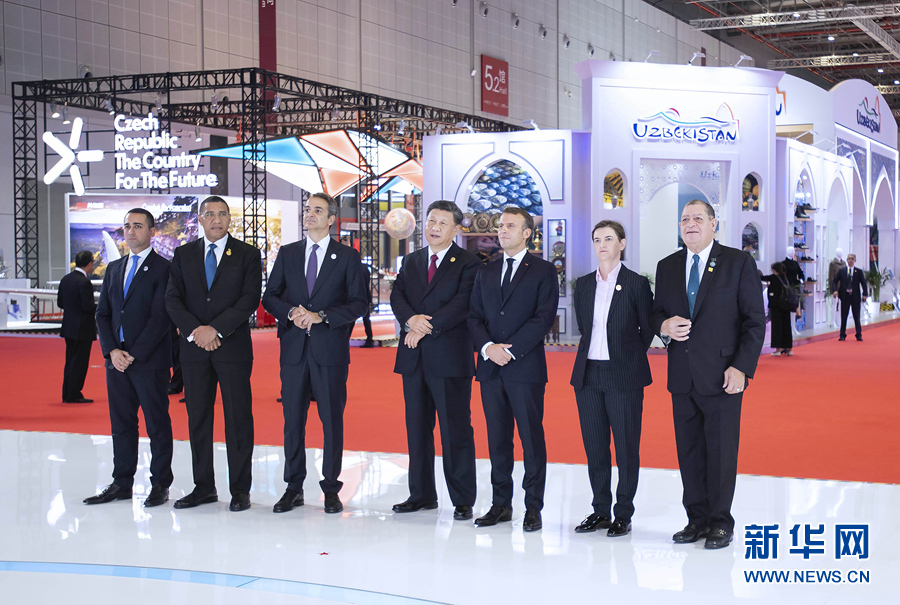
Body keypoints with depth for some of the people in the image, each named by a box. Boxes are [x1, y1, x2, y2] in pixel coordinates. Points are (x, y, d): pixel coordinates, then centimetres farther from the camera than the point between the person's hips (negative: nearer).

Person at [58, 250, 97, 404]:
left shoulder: (65, 279, 7)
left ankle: (67, 394, 19)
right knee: (79, 363, -1)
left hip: (69, 327, 8)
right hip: (83, 329, -8)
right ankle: (73, 395, 2)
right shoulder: (84, 282, -19)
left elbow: (60, 303, 10)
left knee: (70, 361, 15)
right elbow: (88, 306, -21)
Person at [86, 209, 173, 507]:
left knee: (157, 424, 1)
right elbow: (103, 313, 13)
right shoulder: (114, 269, 16)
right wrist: (112, 351, -3)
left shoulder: (164, 269, -4)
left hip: (150, 360, -6)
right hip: (117, 359, 6)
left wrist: (134, 354, -14)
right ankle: (122, 483, 18)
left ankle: (160, 485, 9)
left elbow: (161, 318, -12)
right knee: (121, 423, 10)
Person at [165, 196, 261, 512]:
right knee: (197, 418, 6)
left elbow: (250, 299, -6)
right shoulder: (183, 255, 11)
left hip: (233, 347, -3)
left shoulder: (247, 255, 3)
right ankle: (204, 487, 15)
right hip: (194, 347, 3)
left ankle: (240, 490, 5)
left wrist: (216, 329, -14)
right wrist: (194, 330, -11)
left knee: (238, 418, -2)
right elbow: (172, 299, 4)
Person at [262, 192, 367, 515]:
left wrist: (321, 316, -14)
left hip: (330, 348, -3)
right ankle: (293, 488, 15)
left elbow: (358, 303, -3)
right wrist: (291, 313, -10)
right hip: (294, 348, 3)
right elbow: (270, 297, 10)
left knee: (332, 420, 2)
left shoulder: (347, 256, 3)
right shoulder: (287, 253, 12)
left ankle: (331, 489, 11)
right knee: (292, 419, 5)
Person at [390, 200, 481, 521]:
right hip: (413, 358, 5)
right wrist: (411, 320, -15)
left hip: (449, 358, -5)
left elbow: (462, 305, -12)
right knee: (417, 428, 11)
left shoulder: (468, 263, -1)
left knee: (456, 430, -3)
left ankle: (463, 500, 4)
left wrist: (427, 327, -17)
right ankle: (421, 494, 21)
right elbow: (397, 297, 5)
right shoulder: (411, 261, 16)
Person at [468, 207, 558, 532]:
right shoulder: (486, 272, 16)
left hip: (526, 368, -5)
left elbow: (543, 318, -8)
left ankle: (533, 508, 5)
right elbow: (475, 317, 11)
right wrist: (487, 347, -8)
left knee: (532, 438, -2)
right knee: (497, 439, 8)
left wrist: (510, 350, -14)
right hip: (490, 368, 5)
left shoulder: (543, 271, 1)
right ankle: (501, 504, 16)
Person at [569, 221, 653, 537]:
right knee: (594, 445, 8)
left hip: (624, 376, -5)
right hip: (588, 374, 5)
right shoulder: (584, 284, 10)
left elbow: (648, 329, 2)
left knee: (626, 446, -1)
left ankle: (624, 514, 8)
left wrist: (630, 356, 6)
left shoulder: (637, 283, -3)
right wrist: (593, 352, 11)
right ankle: (600, 510, 18)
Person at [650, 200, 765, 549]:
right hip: (682, 375, 4)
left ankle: (721, 524, 11)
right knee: (688, 451, 8)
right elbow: (656, 312, 18)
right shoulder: (667, 267, 12)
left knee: (722, 451, -1)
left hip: (722, 376, -4)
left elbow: (755, 320, -3)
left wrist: (741, 367, -12)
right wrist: (663, 326, -7)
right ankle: (697, 520, 19)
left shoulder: (739, 263, -1)